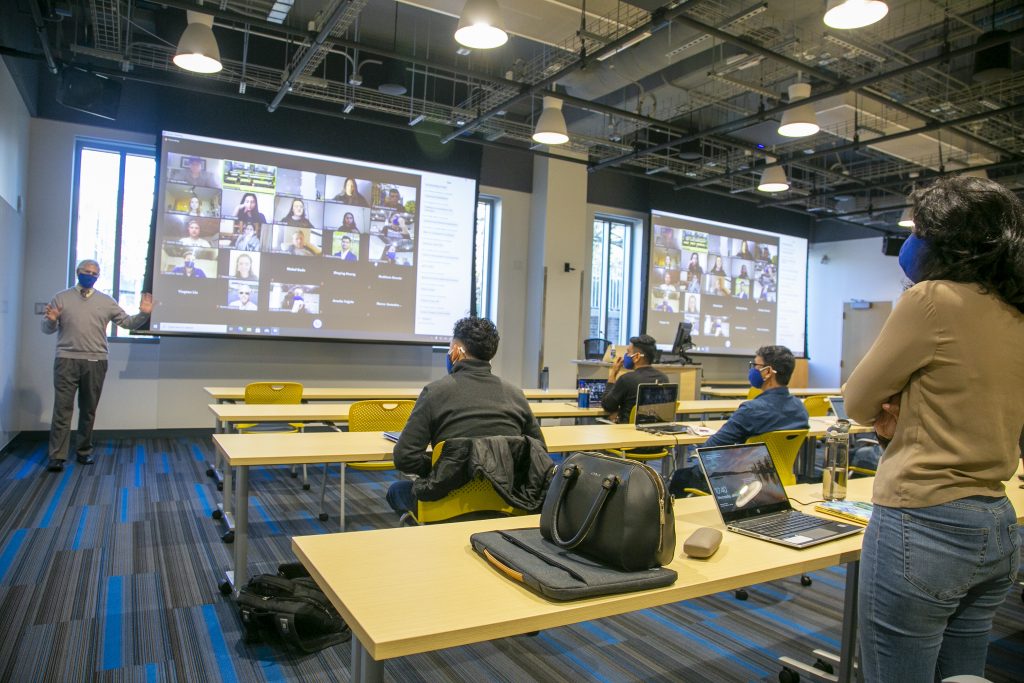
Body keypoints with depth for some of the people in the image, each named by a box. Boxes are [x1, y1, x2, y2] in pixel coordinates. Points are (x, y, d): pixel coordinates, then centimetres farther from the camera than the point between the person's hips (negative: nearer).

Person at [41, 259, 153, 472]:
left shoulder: (106, 301, 10)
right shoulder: (61, 298, 7)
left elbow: (127, 322, 8)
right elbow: (47, 329, 8)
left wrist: (143, 314, -10)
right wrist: (51, 320, -15)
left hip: (96, 362, 2)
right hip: (67, 360, -2)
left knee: (88, 410, 9)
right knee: (62, 408, -3)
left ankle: (84, 451, 19)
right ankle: (57, 456, 0)